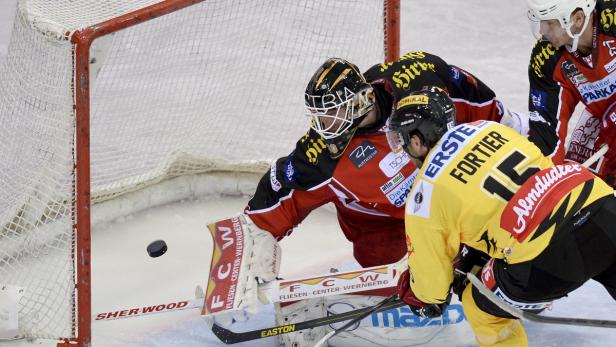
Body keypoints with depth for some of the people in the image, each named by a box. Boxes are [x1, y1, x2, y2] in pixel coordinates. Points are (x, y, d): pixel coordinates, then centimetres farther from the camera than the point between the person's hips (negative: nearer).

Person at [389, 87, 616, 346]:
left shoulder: (424, 198, 5)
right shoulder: (484, 129, 20)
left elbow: (430, 273, 14)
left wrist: (426, 302, 40)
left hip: (552, 256, -5)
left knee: (482, 307, 20)